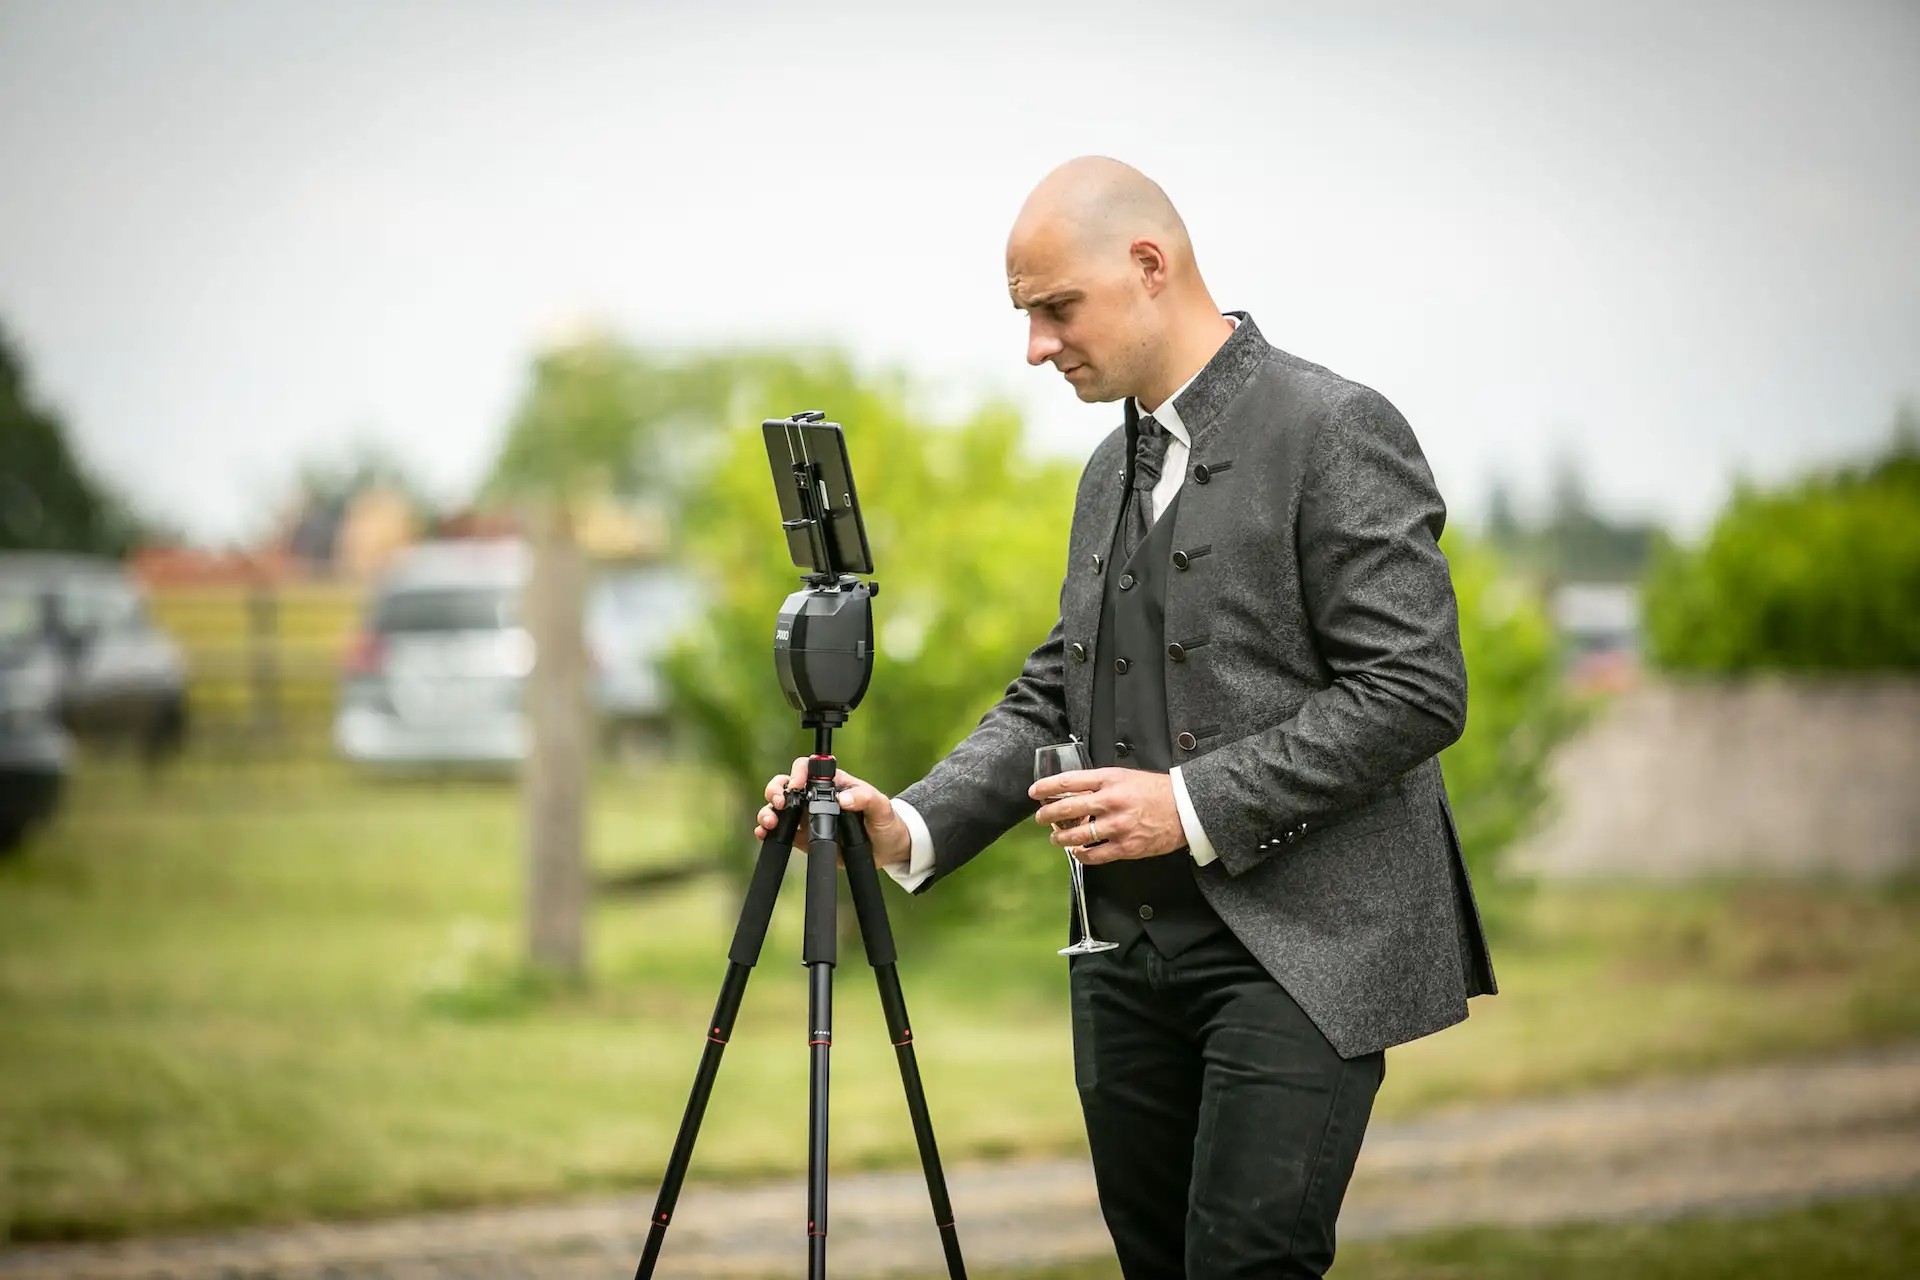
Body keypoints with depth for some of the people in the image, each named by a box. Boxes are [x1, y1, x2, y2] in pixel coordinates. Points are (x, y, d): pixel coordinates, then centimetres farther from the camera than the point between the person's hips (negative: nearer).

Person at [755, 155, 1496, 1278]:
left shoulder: (1338, 431, -8)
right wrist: (915, 828, 1)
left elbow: (1415, 692, -14)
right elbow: (1055, 697, 17)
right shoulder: (1115, 468, 18)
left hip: (1297, 944, -7)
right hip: (1133, 952, 8)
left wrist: (1194, 806, -18)